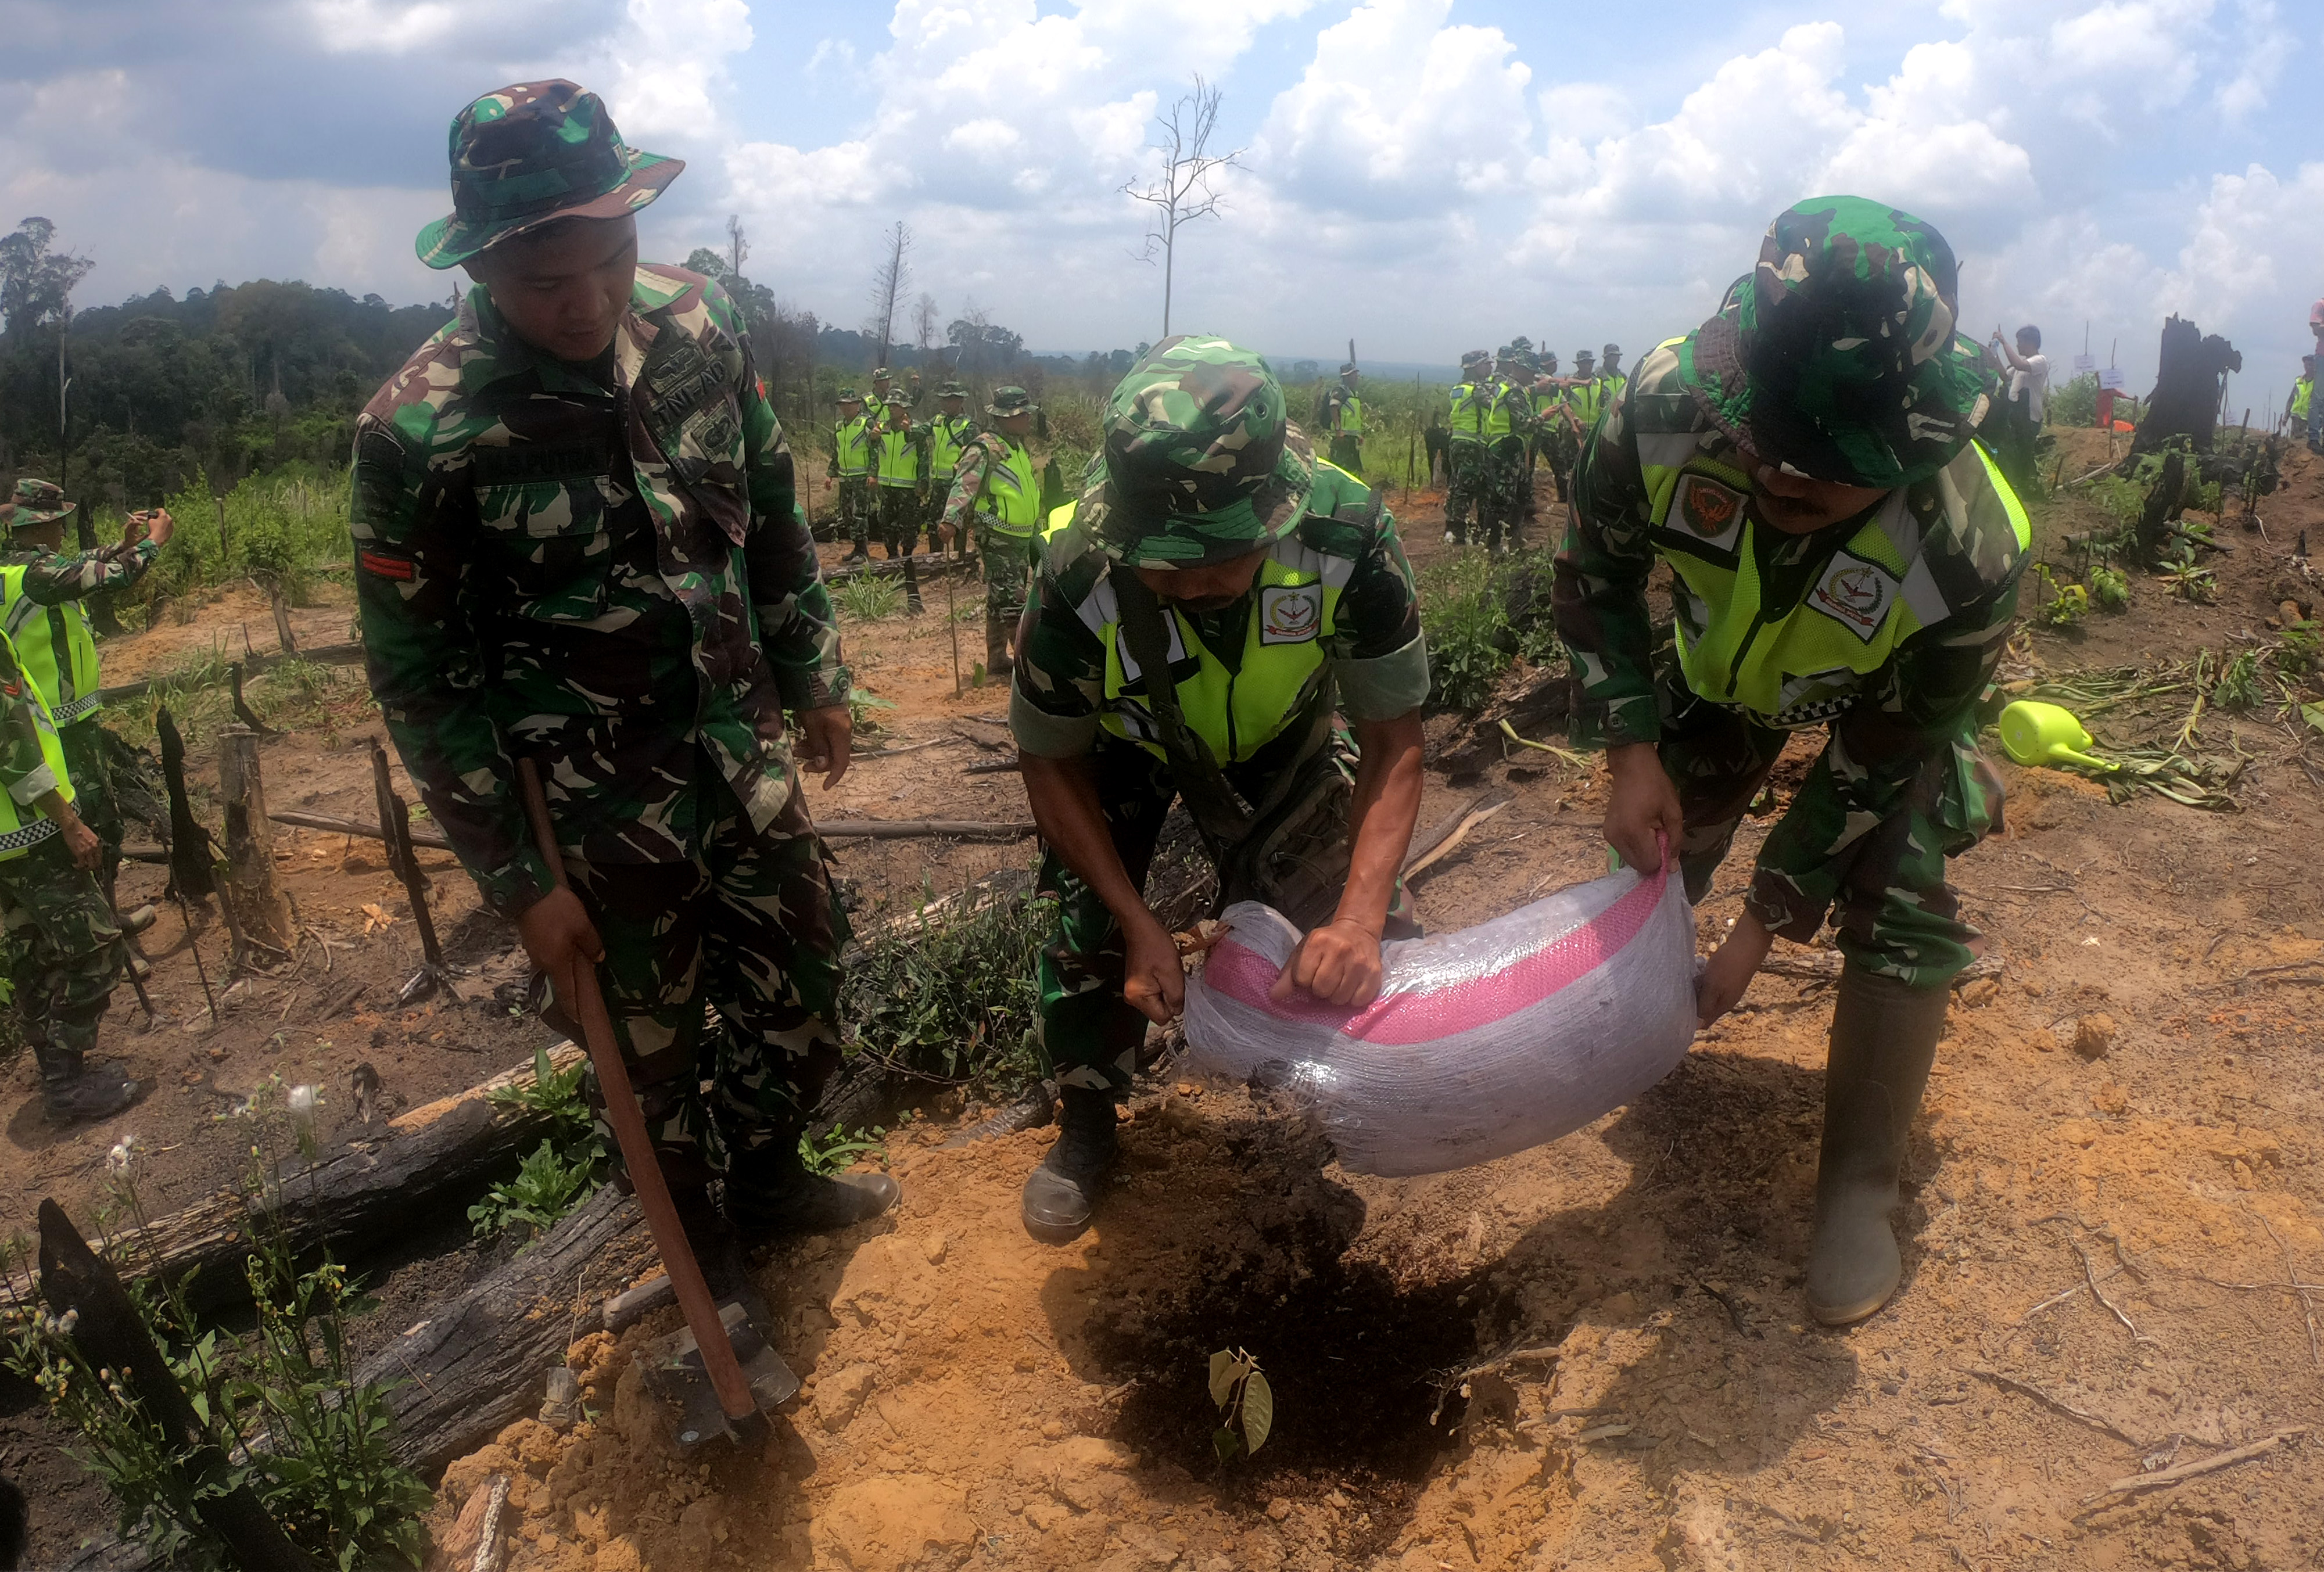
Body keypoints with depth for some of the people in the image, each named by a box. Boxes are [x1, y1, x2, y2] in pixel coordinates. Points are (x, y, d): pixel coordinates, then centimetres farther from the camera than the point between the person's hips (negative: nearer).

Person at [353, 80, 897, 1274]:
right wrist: (517, 881, -11)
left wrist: (817, 678, 12)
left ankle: (766, 1178, 48)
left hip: (745, 752, 5)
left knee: (800, 979, 20)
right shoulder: (420, 433, -20)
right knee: (654, 1050, 14)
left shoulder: (696, 324, -7)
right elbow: (419, 678, -12)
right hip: (598, 813, -4)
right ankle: (711, 1265, 41)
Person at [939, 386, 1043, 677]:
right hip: (998, 538, -10)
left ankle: (998, 659, 21)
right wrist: (952, 520, -40)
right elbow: (965, 485, -26)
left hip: (1022, 538, 10)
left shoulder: (1019, 448, 16)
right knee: (1011, 602, -10)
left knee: (1001, 601, 14)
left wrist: (1037, 531, 32)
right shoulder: (986, 449, -13)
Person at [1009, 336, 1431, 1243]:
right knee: (1088, 937, -10)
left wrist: (1360, 919, -39)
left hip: (1280, 742, 1)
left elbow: (1393, 743, -26)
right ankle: (1085, 1126, 18)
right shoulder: (1080, 576, -39)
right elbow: (1052, 764, -20)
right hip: (1125, 745, 0)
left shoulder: (1349, 538, -38)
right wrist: (1141, 927, -24)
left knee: (1336, 946, -11)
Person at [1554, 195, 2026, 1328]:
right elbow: (1594, 576, -18)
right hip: (1724, 660, 3)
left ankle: (1859, 1187, 2)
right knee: (1656, 848, 4)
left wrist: (1762, 929, -23)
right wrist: (1632, 754, -26)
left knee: (1901, 912, -13)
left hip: (1894, 691, -2)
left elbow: (1874, 766, -27)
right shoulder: (1668, 406, -38)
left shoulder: (1967, 557, -42)